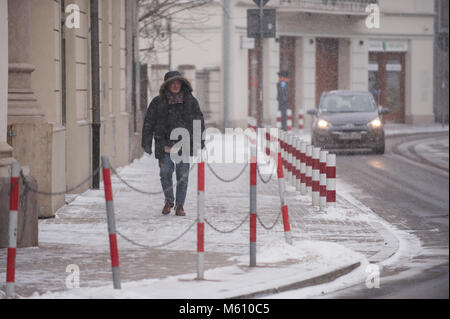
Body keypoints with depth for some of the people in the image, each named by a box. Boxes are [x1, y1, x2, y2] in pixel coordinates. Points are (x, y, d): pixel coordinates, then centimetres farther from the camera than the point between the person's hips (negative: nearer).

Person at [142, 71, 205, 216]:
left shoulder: (190, 101, 6)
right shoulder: (158, 102, 3)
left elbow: (199, 121, 11)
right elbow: (148, 123, 5)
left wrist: (200, 140, 6)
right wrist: (146, 143, 0)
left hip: (184, 144, 0)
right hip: (164, 144, 0)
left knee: (183, 176, 0)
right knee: (165, 174, 1)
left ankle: (179, 205, 10)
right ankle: (169, 200, 25)